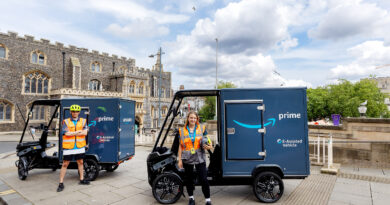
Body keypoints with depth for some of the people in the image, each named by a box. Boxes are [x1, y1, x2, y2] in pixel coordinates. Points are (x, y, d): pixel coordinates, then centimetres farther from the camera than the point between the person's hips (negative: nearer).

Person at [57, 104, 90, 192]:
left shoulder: (83, 121, 4)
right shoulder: (66, 121, -1)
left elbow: (85, 133, -10)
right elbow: (67, 133, -15)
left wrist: (72, 133, -13)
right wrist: (79, 131, -10)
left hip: (80, 146, 3)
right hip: (68, 147, -2)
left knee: (80, 162, 13)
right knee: (65, 164, 3)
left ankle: (82, 180, 27)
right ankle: (61, 183, 13)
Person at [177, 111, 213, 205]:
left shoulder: (202, 128, 4)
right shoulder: (182, 130, 4)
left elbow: (207, 140, 11)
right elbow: (180, 146, 6)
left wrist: (209, 146, -12)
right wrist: (179, 159, 2)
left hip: (200, 158, -1)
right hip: (187, 159, 1)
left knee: (203, 179, -3)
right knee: (189, 179, 12)